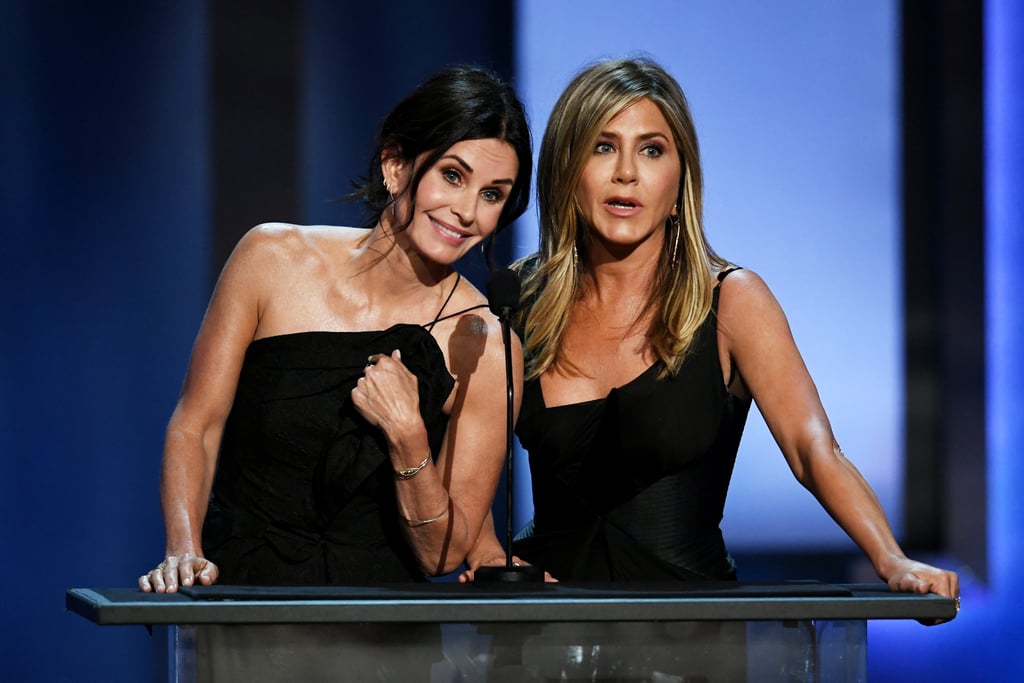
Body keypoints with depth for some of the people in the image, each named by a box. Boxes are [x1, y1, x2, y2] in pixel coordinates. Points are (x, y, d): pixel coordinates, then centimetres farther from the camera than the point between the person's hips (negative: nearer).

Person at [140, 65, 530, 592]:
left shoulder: (486, 348, -5)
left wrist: (408, 441, -18)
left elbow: (443, 556, -2)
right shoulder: (274, 258, -2)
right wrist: (184, 553, -12)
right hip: (237, 598, 0)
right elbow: (196, 427, 3)